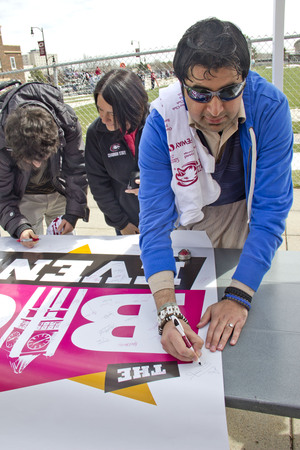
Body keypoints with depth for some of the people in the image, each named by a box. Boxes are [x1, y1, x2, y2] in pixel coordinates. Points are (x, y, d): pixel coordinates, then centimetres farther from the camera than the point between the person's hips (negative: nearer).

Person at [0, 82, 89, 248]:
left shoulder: (67, 121, -30)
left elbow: (77, 171, -15)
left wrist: (73, 213, -15)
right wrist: (19, 227, -33)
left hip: (61, 192, 1)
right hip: (26, 198, -1)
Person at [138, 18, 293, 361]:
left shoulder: (269, 108, -31)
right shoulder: (161, 123, -29)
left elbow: (271, 210, -30)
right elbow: (154, 218, -30)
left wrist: (238, 297, -37)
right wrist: (167, 313, -42)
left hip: (248, 207, 1)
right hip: (193, 214, 0)